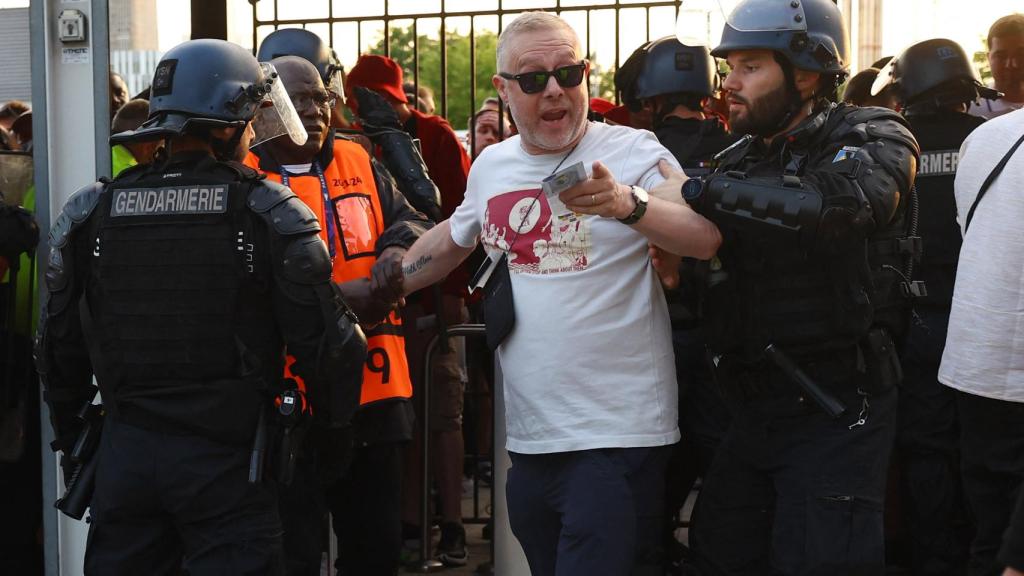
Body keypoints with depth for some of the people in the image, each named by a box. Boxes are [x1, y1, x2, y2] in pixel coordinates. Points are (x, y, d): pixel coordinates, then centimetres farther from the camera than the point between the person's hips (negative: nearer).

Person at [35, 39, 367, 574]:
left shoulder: (89, 214, 3)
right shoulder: (270, 213, -8)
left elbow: (58, 349, 11)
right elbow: (325, 343, -7)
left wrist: (71, 440, 24)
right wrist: (335, 430, 9)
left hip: (124, 451, 4)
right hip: (227, 455, -3)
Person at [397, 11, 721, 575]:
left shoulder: (632, 151, -8)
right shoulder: (490, 166, 10)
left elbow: (708, 236, -22)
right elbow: (451, 240, 29)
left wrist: (627, 205, -38)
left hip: (616, 438, -6)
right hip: (528, 437, 6)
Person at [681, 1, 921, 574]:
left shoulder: (873, 138, -8)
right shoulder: (738, 162, 13)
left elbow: (838, 204, -30)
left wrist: (708, 192, -23)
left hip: (835, 413, -7)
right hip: (754, 412, 7)